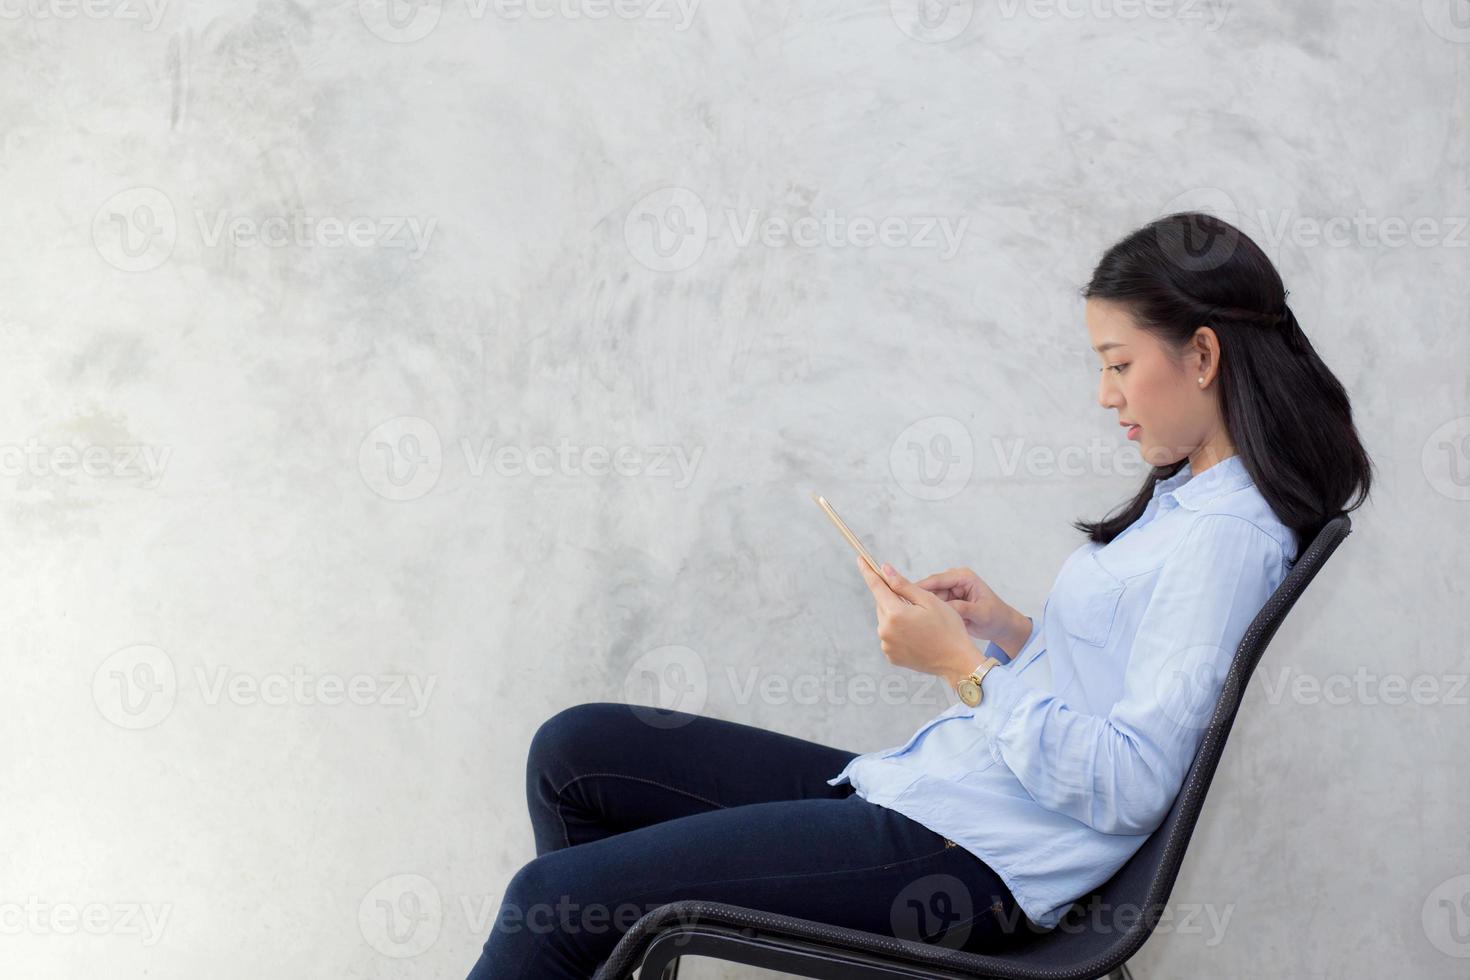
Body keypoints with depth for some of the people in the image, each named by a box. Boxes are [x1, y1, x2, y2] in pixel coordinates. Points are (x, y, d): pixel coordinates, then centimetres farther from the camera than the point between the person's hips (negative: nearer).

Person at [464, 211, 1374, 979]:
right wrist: (1009, 630, 6)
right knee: (575, 747, 9)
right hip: (917, 783, 10)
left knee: (551, 897, -12)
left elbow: (1128, 787, -22)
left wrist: (962, 662, -17)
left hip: (972, 860, -10)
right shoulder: (1191, 497, 14)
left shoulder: (1226, 534, -16)